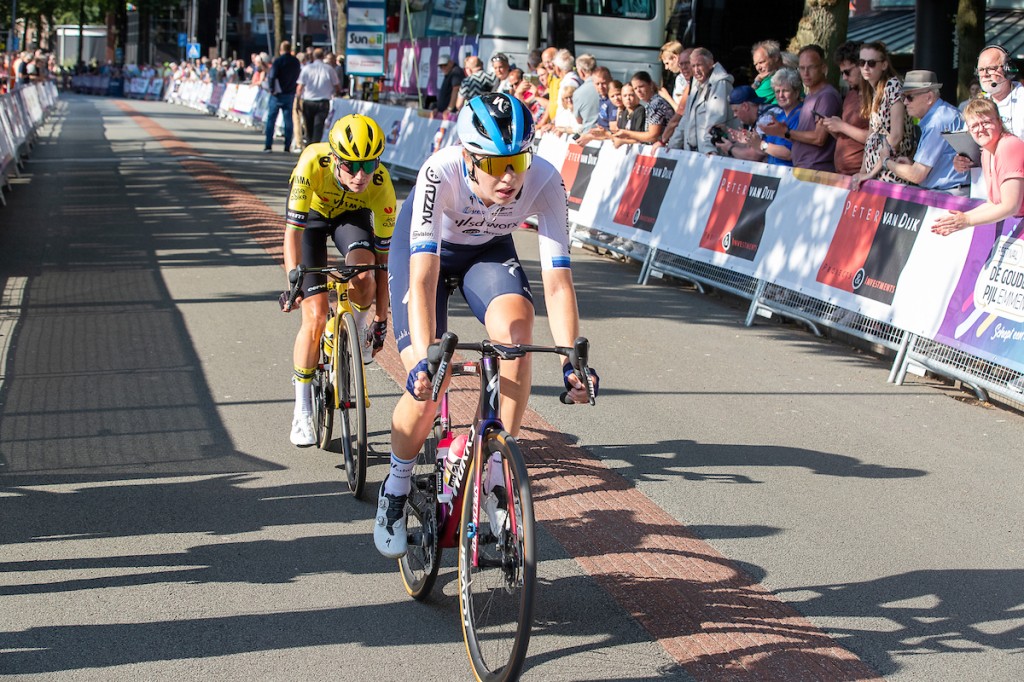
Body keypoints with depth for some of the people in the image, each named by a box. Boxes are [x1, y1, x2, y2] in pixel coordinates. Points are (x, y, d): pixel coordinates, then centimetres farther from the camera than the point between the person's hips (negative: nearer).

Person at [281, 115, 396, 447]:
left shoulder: (381, 185, -32)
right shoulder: (313, 163, -38)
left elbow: (384, 255, -25)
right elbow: (292, 231, -35)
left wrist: (382, 317, -21)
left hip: (352, 215, 1)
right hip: (313, 214, -1)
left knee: (363, 278, -33)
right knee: (316, 317, -12)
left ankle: (359, 327, 3)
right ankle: (303, 411, 2)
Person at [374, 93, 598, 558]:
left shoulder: (544, 181, -32)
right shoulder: (440, 173, -39)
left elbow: (557, 282, -32)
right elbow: (424, 275, -43)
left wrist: (573, 362, -41)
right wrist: (423, 360, -53)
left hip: (489, 250, 2)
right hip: (427, 247, -2)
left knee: (516, 327, -30)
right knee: (425, 390, -14)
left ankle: (496, 473, -18)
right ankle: (395, 490, 14)